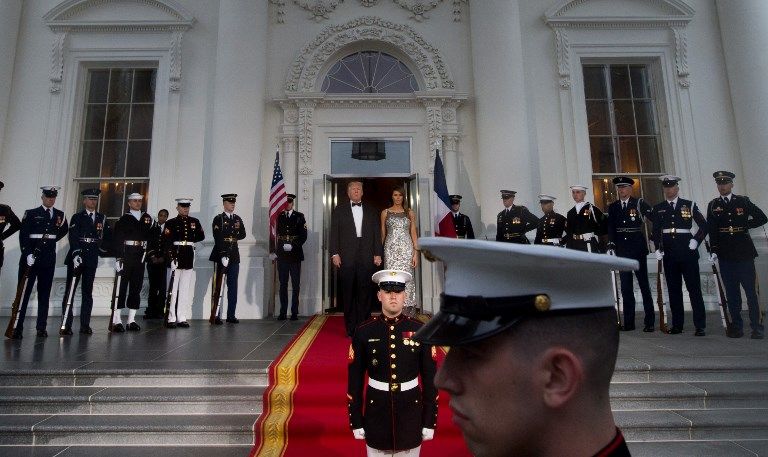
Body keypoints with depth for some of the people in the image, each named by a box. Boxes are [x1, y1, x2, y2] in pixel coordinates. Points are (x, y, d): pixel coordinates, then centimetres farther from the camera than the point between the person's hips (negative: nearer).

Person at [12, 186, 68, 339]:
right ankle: (17, 327, 1)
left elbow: (65, 230, 25)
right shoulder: (31, 214, 1)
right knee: (24, 291, -1)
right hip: (30, 256, -3)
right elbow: (23, 236, -6)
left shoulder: (60, 215, 10)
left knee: (44, 292, 6)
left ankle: (41, 327, 11)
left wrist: (52, 239, 9)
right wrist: (28, 254, -17)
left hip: (49, 258, 3)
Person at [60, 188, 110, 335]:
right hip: (76, 257, -3)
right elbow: (73, 237, -10)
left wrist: (102, 248, 4)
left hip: (92, 258, 3)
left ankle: (85, 325, 9)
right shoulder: (77, 217, 2)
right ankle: (66, 325, 1)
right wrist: (75, 254, -22)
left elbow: (108, 235, 17)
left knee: (88, 292, 5)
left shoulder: (102, 218, 12)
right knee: (70, 291, -2)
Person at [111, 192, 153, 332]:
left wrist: (146, 251, 1)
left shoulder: (147, 218, 13)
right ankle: (116, 320, 0)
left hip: (140, 257, 4)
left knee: (136, 287, 6)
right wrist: (118, 258, -14)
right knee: (121, 287, -4)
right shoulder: (123, 220, 2)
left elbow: (150, 236, 13)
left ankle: (131, 320, 12)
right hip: (126, 256, -4)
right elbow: (118, 240, -6)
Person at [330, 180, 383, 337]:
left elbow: (377, 233, 11)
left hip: (366, 258, 1)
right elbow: (334, 233, 4)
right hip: (346, 258, -1)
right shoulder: (339, 210, 10)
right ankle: (351, 328, 11)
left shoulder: (371, 211, 15)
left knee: (365, 293, 3)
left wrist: (378, 254, 3)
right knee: (348, 293, 2)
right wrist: (334, 253, -6)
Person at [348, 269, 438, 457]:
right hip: (376, 410, 0)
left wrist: (430, 421, -1)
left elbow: (430, 378, -2)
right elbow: (355, 379, -1)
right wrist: (356, 421, 0)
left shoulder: (420, 330, -6)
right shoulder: (364, 332, -7)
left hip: (411, 409, 0)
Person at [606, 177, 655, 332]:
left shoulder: (639, 203, 0)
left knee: (644, 284, 2)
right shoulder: (612, 207, 9)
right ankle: (628, 322, 11)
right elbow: (610, 229, 2)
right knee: (625, 287, 5)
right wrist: (611, 246, -8)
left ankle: (649, 321, 10)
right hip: (621, 250, 3)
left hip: (638, 248, -3)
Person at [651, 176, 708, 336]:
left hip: (687, 252, -2)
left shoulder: (689, 205, 5)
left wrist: (696, 240, -5)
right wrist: (658, 248, -4)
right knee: (673, 289, 6)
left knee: (694, 287, -1)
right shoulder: (658, 208, 10)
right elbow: (656, 231, 8)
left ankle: (700, 325, 5)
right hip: (669, 253, 2)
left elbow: (704, 225, 8)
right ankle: (677, 325, 12)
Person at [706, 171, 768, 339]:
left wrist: (745, 226, 0)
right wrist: (713, 251, -6)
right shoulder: (713, 205, 6)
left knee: (751, 290, -1)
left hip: (744, 253, -1)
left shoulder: (743, 201, 5)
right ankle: (736, 326, 12)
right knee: (731, 292, 6)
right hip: (725, 255, 1)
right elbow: (711, 230, 1)